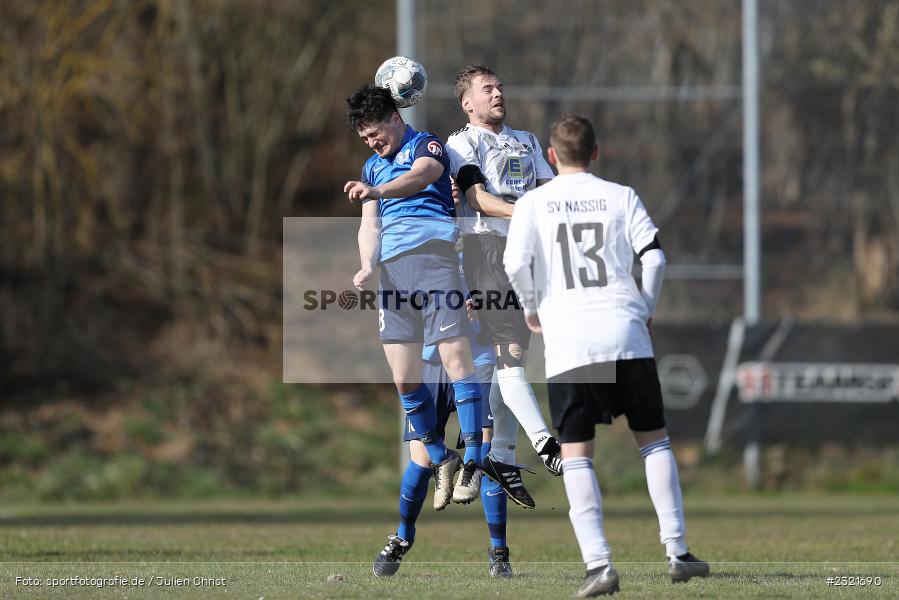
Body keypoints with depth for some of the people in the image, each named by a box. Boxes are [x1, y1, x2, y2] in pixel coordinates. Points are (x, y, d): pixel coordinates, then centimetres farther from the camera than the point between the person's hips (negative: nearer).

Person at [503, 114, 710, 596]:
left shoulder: (533, 203, 6)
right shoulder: (621, 197, 9)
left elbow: (515, 264, -6)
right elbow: (654, 257, 0)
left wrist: (531, 309, 12)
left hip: (568, 342, -1)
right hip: (626, 337, 1)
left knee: (576, 455, 1)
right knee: (653, 439, 13)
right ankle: (677, 551, 7)